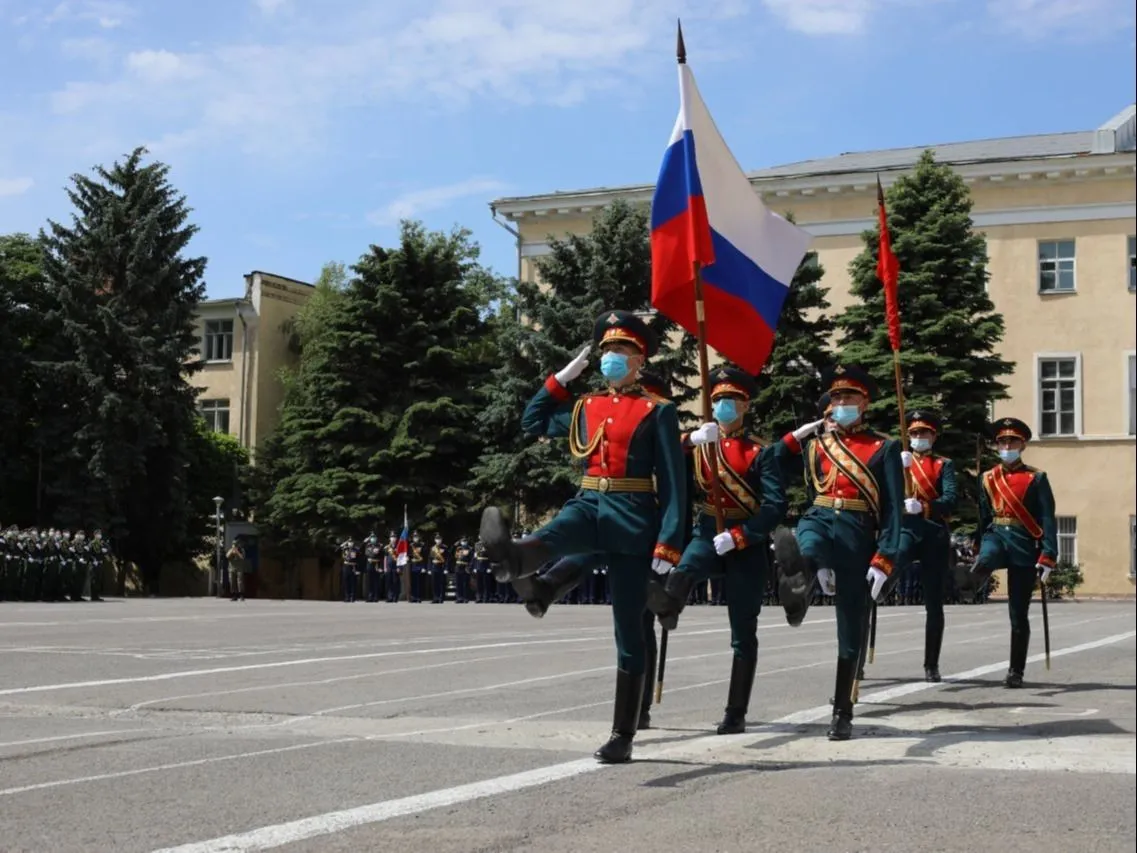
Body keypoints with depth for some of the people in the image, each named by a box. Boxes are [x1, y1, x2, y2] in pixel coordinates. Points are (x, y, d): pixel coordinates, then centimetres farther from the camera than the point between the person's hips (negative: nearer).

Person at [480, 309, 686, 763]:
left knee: (628, 629, 1)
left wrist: (669, 544, -15)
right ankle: (512, 557, -71)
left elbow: (673, 483, -5)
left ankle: (622, 736, 6)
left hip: (632, 516, -4)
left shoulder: (657, 411, -1)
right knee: (550, 537, -34)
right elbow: (533, 423, 29)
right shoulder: (585, 407, 15)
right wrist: (561, 378, 19)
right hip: (589, 505, 4)